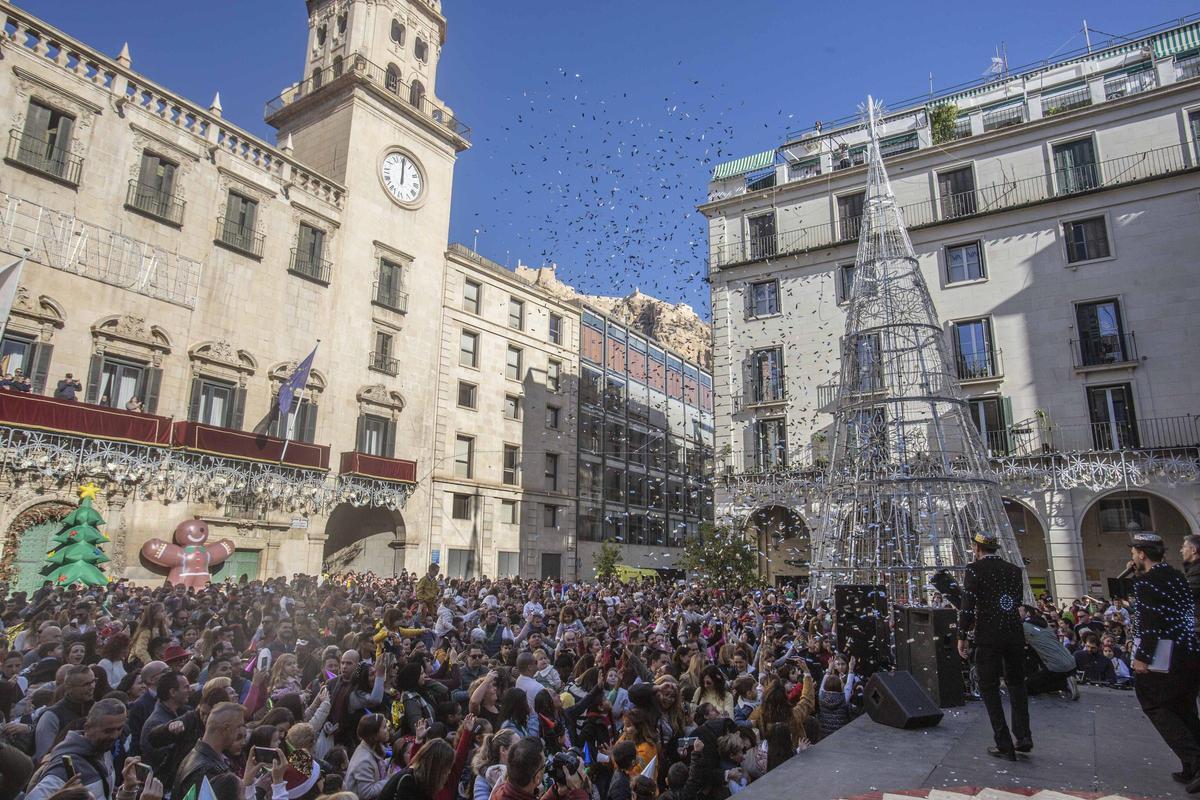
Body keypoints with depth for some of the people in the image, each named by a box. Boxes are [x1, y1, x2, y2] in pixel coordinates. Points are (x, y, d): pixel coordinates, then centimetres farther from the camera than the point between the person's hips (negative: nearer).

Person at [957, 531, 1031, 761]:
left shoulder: (974, 569, -7)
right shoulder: (1014, 569, 9)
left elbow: (967, 606, -12)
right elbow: (1017, 602, 12)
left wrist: (962, 636, -3)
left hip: (988, 636, -5)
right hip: (1015, 633, 5)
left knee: (989, 688, 5)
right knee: (1016, 683, 22)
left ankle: (1005, 746, 5)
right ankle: (1023, 737, 21)